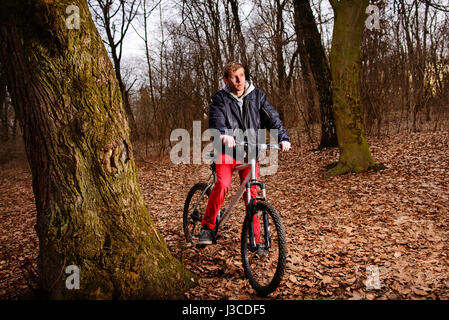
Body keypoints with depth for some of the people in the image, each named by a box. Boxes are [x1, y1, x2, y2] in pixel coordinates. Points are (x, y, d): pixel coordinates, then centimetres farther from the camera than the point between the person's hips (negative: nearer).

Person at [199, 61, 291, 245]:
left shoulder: (257, 96, 6)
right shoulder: (220, 98, 0)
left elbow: (271, 117, -1)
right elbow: (216, 119, -18)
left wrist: (283, 137, -18)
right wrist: (224, 134, -40)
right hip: (227, 150, -2)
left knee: (251, 192, -2)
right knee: (222, 185, -23)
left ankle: (255, 238, 11)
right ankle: (207, 227, -5)